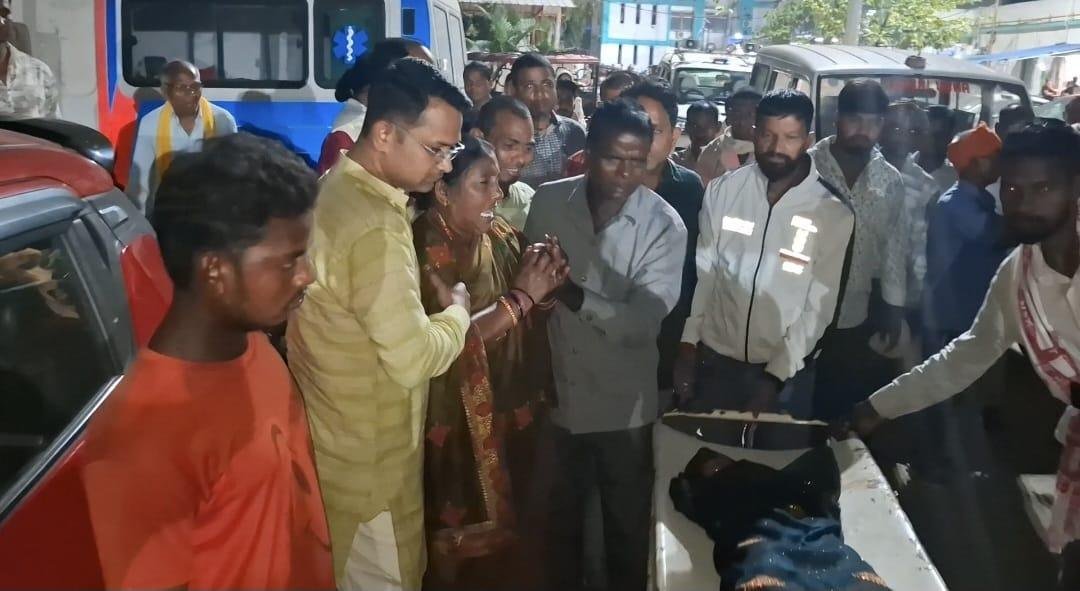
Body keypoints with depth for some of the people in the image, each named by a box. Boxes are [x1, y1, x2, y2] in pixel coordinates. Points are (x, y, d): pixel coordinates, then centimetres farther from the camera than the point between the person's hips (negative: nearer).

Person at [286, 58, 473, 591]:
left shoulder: (334, 188, 3)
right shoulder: (374, 227, -29)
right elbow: (413, 359, -26)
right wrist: (457, 310, -9)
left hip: (333, 438, 9)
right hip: (367, 459, -9)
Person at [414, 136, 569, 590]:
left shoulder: (503, 236, 1)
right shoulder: (424, 251, -17)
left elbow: (529, 321, 9)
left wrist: (545, 285, -11)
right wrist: (521, 295, -23)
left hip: (512, 416, 6)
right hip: (459, 429, -6)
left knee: (513, 536, 20)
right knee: (463, 546, 11)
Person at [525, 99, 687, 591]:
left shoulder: (664, 225, -16)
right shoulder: (548, 202, -7)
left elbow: (644, 324, -22)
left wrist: (573, 294, -33)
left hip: (623, 404, -2)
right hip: (557, 391, 3)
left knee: (627, 523, 17)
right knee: (562, 513, 23)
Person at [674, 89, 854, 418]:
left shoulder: (834, 214, -8)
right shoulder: (723, 191, -2)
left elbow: (819, 307, -8)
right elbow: (701, 271, 1)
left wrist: (775, 376, -12)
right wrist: (688, 344, -3)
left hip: (784, 370, -1)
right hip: (714, 359, 2)